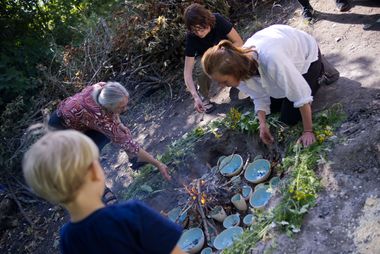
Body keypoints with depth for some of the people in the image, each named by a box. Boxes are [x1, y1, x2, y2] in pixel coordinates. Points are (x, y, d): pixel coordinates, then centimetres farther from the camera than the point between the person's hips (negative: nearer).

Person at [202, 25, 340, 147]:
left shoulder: (270, 59, -47)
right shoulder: (240, 62, -25)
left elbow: (301, 95, -37)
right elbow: (259, 96, -10)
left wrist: (308, 131, -30)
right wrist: (263, 124, -20)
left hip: (305, 54, -5)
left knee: (289, 118, -3)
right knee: (272, 106, 9)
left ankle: (317, 71, 12)